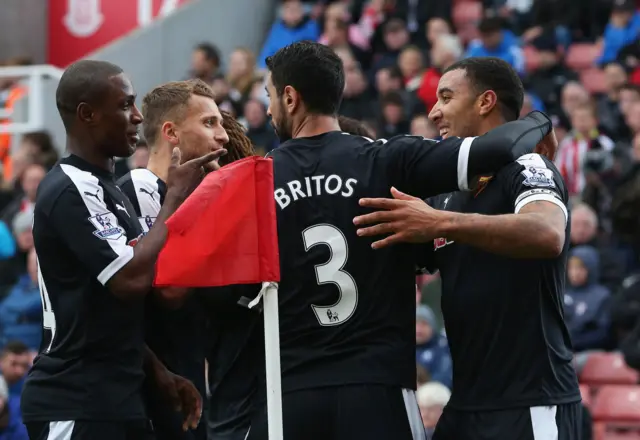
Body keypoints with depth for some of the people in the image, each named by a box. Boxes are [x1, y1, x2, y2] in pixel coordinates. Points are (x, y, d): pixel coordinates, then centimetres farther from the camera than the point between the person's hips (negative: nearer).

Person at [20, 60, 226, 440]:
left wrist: (159, 372, 14)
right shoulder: (70, 191, -15)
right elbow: (132, 279, -24)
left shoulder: (107, 188, 17)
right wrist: (176, 197, -13)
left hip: (117, 399, 10)